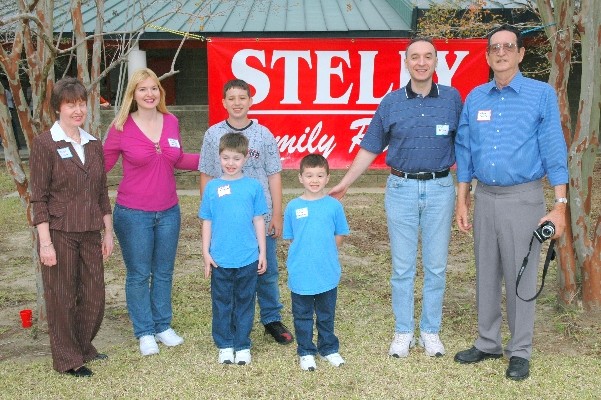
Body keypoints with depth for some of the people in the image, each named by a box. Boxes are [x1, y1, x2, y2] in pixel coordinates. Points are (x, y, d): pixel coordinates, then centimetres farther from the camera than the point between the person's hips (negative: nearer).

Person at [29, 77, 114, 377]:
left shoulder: (94, 145, 9)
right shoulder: (45, 144, -7)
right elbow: (39, 198, -9)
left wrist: (108, 232, 11)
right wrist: (45, 242, -13)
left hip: (90, 234, 5)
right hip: (59, 234, -5)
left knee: (94, 296, 11)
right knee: (61, 298, 5)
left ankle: (83, 347, 33)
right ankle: (67, 359, 20)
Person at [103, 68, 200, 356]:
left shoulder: (171, 122, 1)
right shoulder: (121, 128, -11)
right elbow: (102, 165, -3)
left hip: (168, 212, 4)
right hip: (134, 214, -4)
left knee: (164, 272, 16)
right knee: (139, 275, 8)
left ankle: (163, 326, 32)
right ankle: (144, 333, 23)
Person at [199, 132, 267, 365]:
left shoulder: (253, 186, -1)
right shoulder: (212, 187, 0)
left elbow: (258, 221, 4)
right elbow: (207, 222, 4)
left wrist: (262, 252, 4)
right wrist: (206, 252, 1)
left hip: (248, 258, 0)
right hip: (220, 259, 0)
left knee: (245, 303, 10)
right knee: (222, 303, 10)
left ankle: (243, 346, 23)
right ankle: (225, 346, 24)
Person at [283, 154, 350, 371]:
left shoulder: (334, 205, -4)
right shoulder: (293, 207, -4)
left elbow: (339, 235, 5)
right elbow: (291, 238, 5)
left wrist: (324, 253, 0)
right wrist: (304, 254, -3)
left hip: (328, 274, 0)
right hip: (300, 275, 0)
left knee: (326, 315, 16)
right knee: (303, 316, 11)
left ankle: (329, 349, 32)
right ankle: (306, 352, 25)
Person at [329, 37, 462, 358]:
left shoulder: (452, 99, 1)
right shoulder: (391, 102, 1)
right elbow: (370, 148, 7)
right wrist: (343, 184, 5)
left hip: (440, 189, 0)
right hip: (401, 188, 0)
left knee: (436, 266, 8)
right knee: (402, 267, 7)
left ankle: (431, 331, 22)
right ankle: (403, 332, 20)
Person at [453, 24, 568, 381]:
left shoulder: (542, 94, -4)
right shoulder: (475, 98, 7)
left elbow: (554, 150, -7)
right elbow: (465, 151, 10)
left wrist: (560, 206, -11)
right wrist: (462, 202, 8)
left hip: (523, 198, -4)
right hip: (485, 197, 4)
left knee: (521, 277, 3)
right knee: (486, 274, 12)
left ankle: (520, 352, 16)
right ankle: (488, 343, 26)